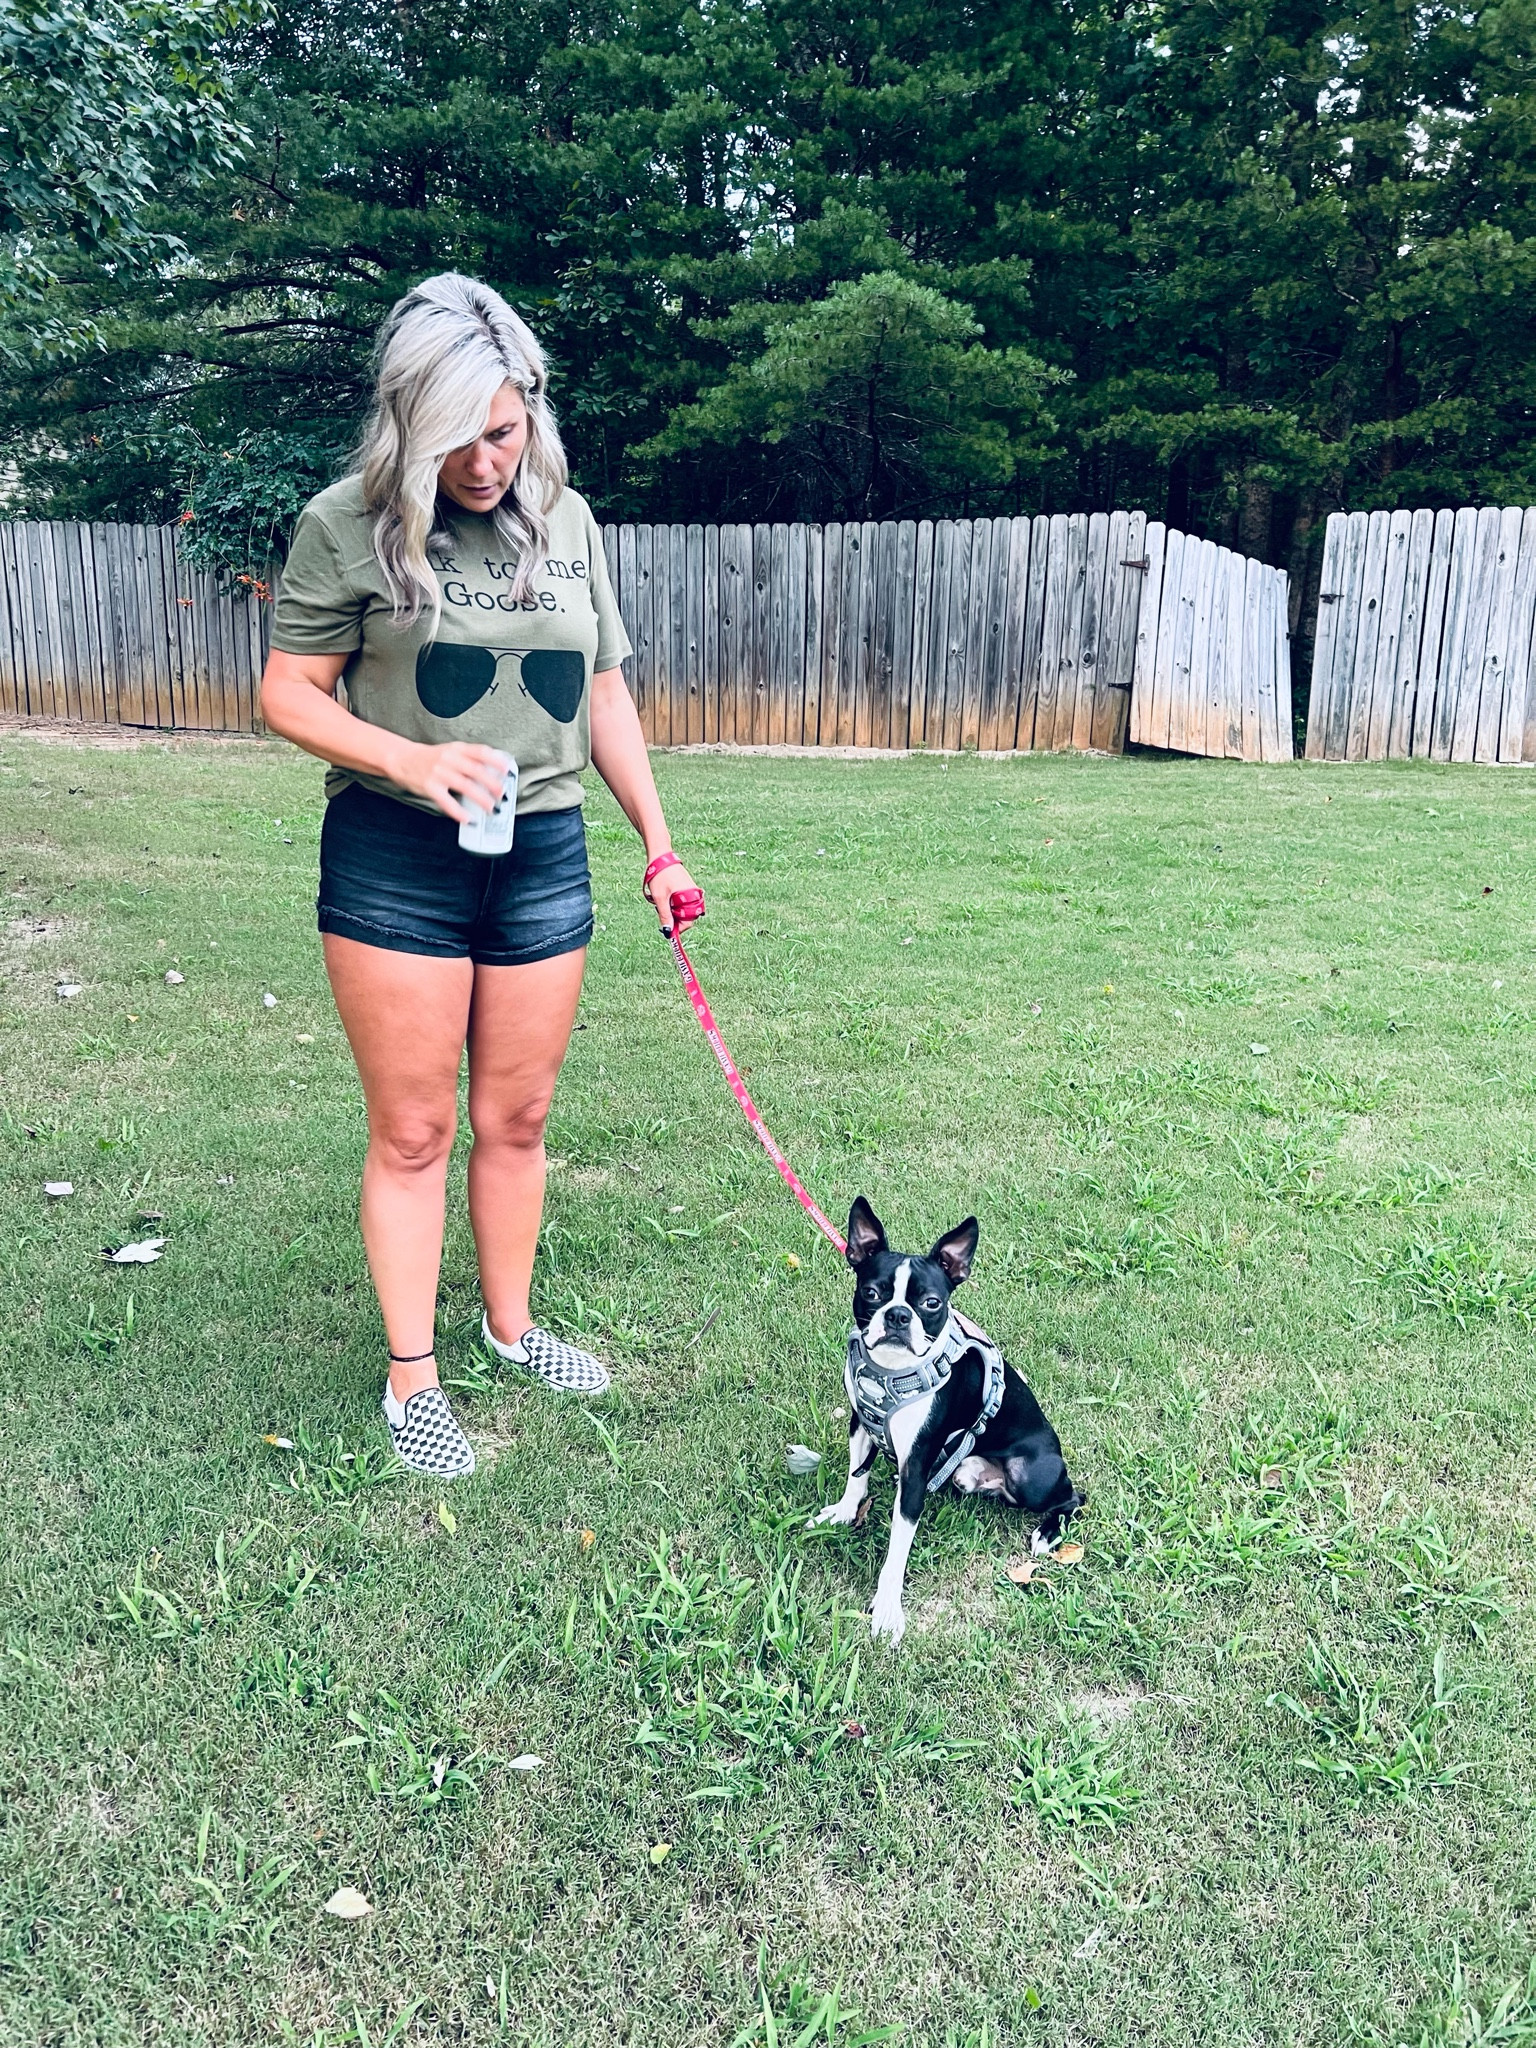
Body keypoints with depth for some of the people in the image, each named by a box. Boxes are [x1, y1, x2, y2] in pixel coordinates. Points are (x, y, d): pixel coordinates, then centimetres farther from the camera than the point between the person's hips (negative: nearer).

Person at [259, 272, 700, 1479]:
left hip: (544, 855, 4)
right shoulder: (349, 524, -5)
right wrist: (411, 760, -20)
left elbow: (605, 695, 13)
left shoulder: (567, 521, 7)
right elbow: (290, 695, -4)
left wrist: (658, 844, 10)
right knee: (414, 1128, 3)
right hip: (395, 855, -3)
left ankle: (512, 1325, 32)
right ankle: (412, 1378, 16)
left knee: (519, 1118, 12)